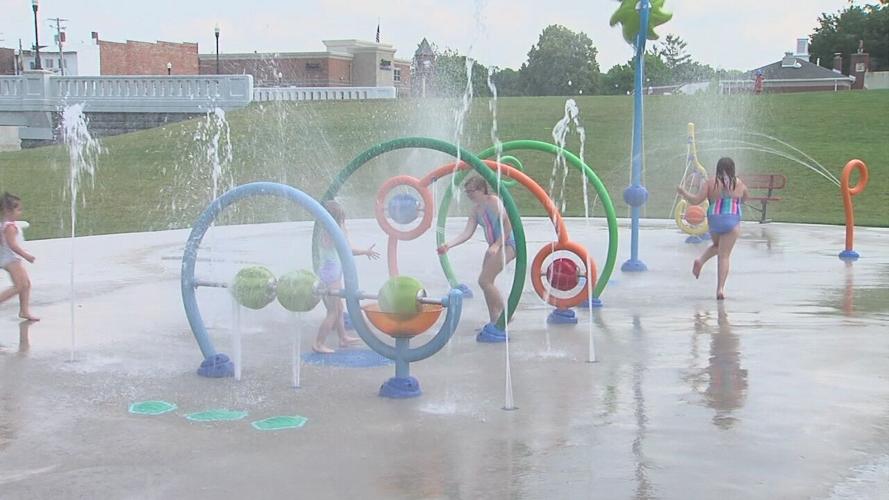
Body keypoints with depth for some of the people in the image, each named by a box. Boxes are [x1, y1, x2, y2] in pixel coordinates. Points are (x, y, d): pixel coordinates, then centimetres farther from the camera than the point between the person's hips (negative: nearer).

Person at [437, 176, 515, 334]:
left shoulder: (493, 201, -14)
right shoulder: (476, 209, 9)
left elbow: (508, 224, -19)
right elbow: (467, 233, 5)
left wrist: (497, 245, -24)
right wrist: (448, 245, -6)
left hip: (507, 244, -9)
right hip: (495, 246, 9)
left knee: (484, 280, -15)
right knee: (487, 282, 11)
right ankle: (494, 322, 20)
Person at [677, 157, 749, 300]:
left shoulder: (711, 183, -1)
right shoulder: (739, 184, 4)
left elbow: (695, 200, -5)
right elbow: (745, 198, 23)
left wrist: (683, 192, 10)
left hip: (713, 220, 1)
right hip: (732, 223, -1)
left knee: (717, 245, 30)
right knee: (724, 255, 0)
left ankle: (701, 260, 3)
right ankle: (720, 288, -8)